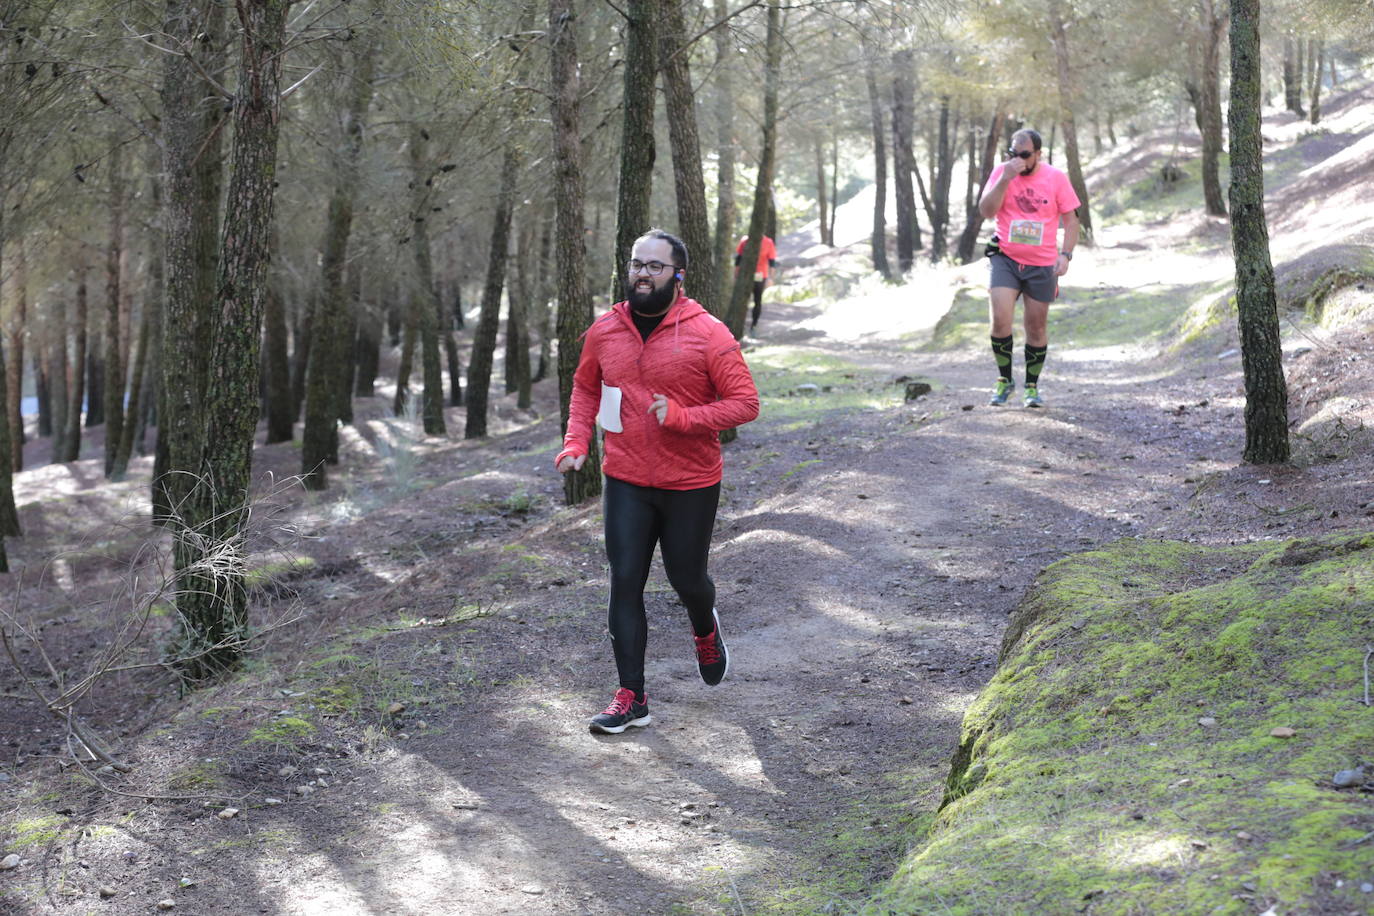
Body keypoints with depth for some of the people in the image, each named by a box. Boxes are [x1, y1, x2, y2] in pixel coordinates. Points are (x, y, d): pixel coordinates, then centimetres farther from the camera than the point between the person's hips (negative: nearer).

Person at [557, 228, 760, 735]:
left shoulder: (708, 333, -12)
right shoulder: (604, 330, 1)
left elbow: (745, 402, -12)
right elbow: (585, 389, 16)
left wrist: (682, 417, -24)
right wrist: (576, 442, 0)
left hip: (691, 485, -3)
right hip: (626, 483, 3)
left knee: (686, 578, 11)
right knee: (625, 583, -2)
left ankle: (706, 631, 48)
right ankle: (631, 697, 5)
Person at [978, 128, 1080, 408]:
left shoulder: (1056, 177, -2)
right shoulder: (1002, 172, -1)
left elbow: (1071, 219, 3)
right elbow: (986, 211, -10)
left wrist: (1065, 254, -10)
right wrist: (1005, 179, -20)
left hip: (1042, 264, 0)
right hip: (1006, 259, 0)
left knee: (1036, 327, 7)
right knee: (1000, 320, -14)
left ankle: (1032, 386, 21)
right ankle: (1004, 380, 3)